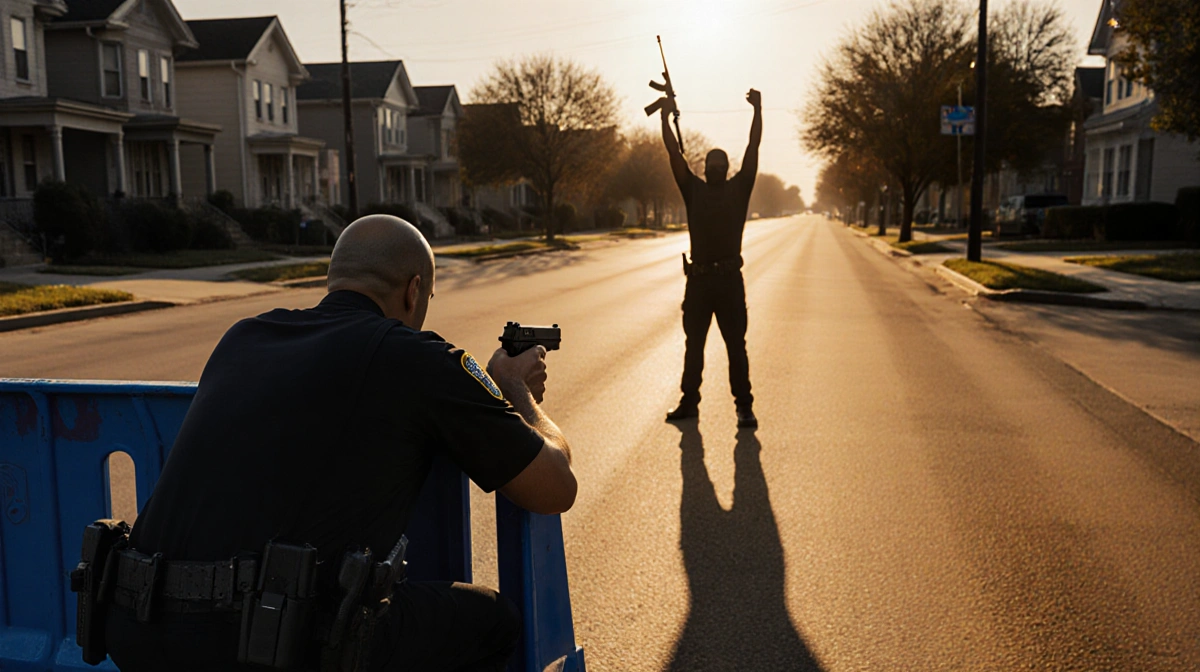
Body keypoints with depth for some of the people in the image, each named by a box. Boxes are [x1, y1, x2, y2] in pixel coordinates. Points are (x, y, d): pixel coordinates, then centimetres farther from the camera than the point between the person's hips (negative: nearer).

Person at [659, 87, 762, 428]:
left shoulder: (738, 188, 6)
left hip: (730, 279, -2)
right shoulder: (693, 189, 10)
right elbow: (674, 153, 6)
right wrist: (666, 117, 2)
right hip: (698, 279, 2)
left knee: (736, 346, 1)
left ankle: (744, 406, 5)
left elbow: (753, 148, 0)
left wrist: (757, 111, -6)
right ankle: (689, 401, 21)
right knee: (693, 344, 11)